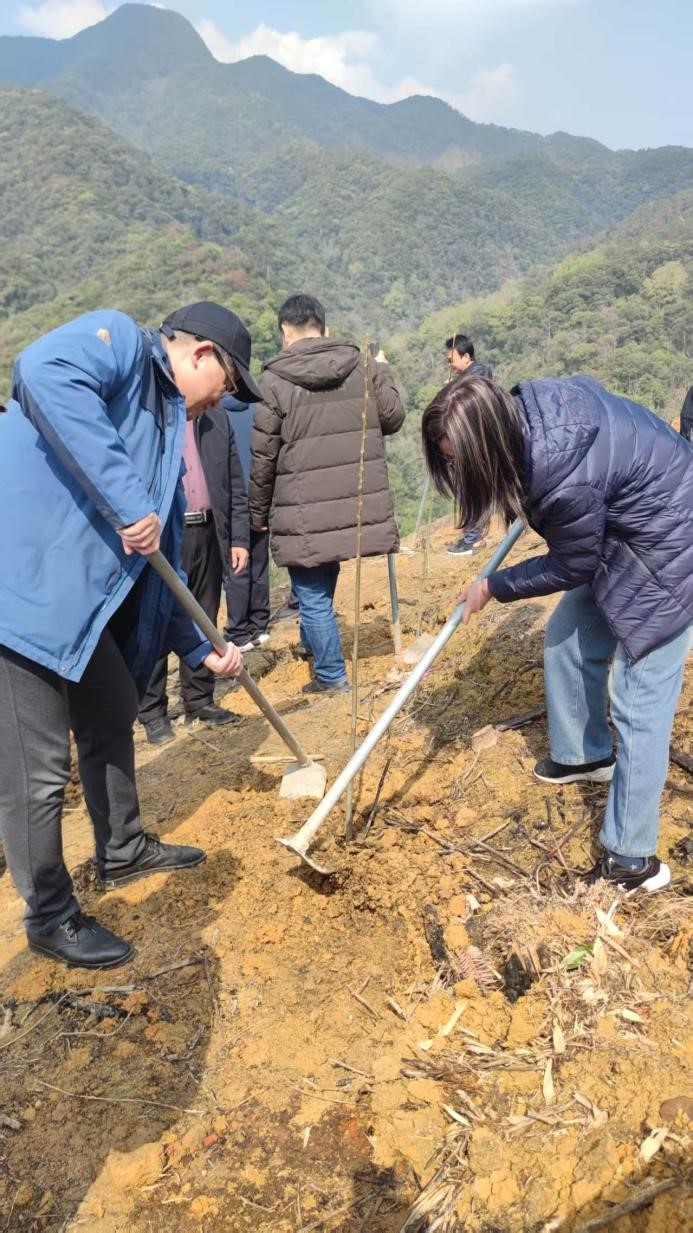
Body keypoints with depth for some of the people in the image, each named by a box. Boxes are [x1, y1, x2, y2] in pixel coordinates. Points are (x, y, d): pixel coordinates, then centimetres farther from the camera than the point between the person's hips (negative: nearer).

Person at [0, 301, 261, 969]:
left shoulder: (166, 425, 21)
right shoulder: (117, 339, -3)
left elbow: (163, 560, 24)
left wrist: (199, 646, 23)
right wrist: (127, 500, -29)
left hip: (81, 599, 10)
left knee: (111, 718, 23)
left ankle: (123, 850, 45)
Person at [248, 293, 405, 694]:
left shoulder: (275, 381, -7)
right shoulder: (362, 367, 1)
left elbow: (262, 457, -4)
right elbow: (394, 417, 11)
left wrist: (259, 512, 9)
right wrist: (383, 374, 29)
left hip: (304, 514, -4)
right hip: (360, 505, 4)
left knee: (313, 595, 10)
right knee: (324, 582, 26)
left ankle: (331, 676, 20)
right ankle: (315, 642, 40)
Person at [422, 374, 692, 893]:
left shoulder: (565, 479, -37)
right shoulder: (529, 402, -13)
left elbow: (571, 568, -19)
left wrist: (493, 587, -6)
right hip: (623, 531, 9)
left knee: (639, 704, -5)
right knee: (568, 637, 17)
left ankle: (632, 859, 7)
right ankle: (585, 754, 39)